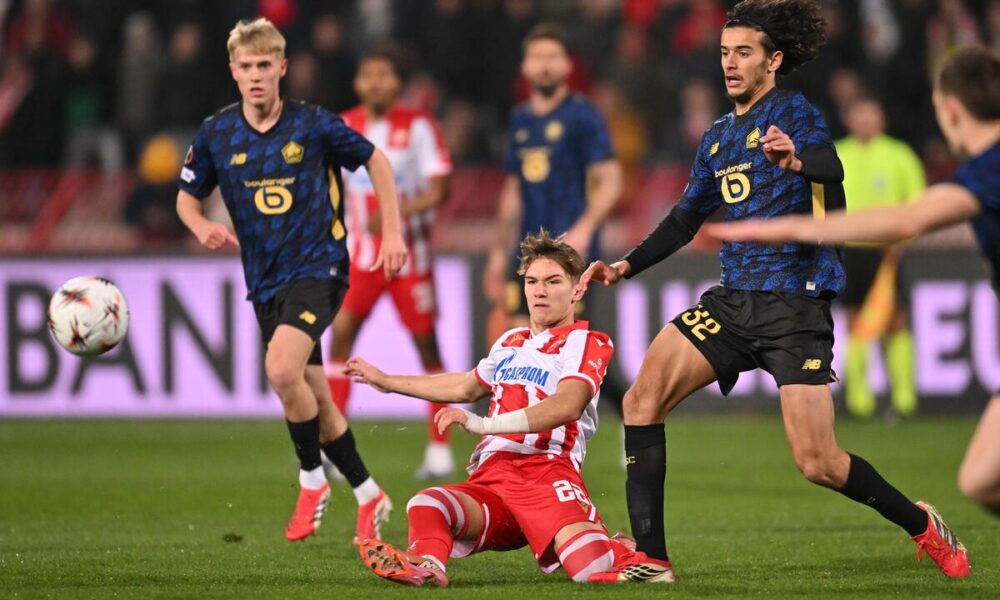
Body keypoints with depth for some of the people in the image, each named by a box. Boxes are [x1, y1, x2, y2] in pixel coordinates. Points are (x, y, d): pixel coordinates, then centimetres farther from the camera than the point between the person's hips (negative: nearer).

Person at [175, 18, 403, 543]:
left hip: (318, 267, -5)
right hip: (265, 282, 5)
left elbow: (375, 160, 7)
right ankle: (367, 495, 26)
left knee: (281, 370, -27)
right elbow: (187, 197, 11)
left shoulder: (313, 125, -7)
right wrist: (203, 227, -11)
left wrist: (392, 233, 1)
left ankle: (312, 479, -6)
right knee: (314, 401, 8)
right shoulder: (216, 135, -1)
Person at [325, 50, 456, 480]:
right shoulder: (342, 129, 5)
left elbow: (438, 189, -11)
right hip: (360, 254, 3)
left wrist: (397, 214, -24)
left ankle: (439, 448, 11)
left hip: (409, 252, -3)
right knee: (340, 333, -9)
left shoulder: (417, 127, -6)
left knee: (426, 343, 2)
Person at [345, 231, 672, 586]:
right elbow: (465, 387, 47)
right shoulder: (511, 343, 27)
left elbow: (566, 406, -17)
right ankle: (426, 565, -57)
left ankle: (622, 554, 6)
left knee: (594, 571, -29)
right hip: (490, 480, 6)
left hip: (548, 474, -6)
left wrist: (483, 424, -26)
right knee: (426, 505, -27)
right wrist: (386, 381, 56)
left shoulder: (585, 343, 4)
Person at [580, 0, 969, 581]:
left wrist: (798, 160, -50)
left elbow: (832, 166, -27)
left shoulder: (793, 111, -6)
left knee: (818, 463, -12)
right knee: (643, 399, -12)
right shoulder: (718, 138, 17)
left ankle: (923, 525, 13)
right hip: (734, 299, 7)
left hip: (796, 305, -7)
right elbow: (687, 219, 29)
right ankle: (650, 554, -9)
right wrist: (626, 267, 17)